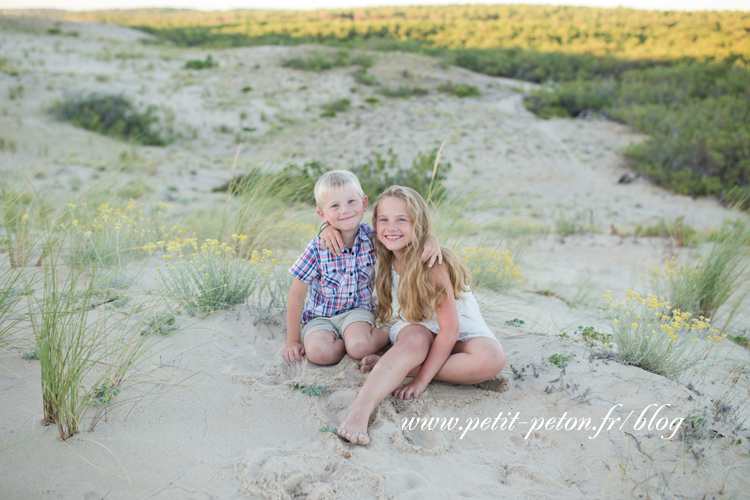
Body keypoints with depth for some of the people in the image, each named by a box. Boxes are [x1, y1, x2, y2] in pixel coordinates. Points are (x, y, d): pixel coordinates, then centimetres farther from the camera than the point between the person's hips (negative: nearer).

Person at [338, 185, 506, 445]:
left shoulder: (432, 265, -26)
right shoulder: (386, 258, -8)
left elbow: (449, 330, -26)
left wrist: (421, 378, -29)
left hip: (461, 332, -2)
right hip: (417, 327, 3)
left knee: (492, 359, -36)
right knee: (415, 339, -36)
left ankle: (394, 366, -30)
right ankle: (360, 409, -51)